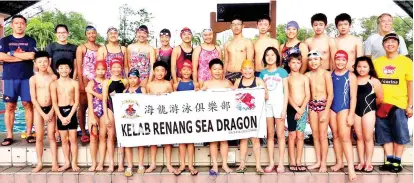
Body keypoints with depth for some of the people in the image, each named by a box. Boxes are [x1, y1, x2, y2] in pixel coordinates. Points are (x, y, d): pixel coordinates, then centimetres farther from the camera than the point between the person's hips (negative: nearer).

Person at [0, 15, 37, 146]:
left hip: (27, 77, 0)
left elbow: (32, 55, -9)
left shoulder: (30, 41, 9)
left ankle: (29, 134, 7)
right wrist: (23, 56, -8)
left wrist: (12, 53, -4)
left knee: (28, 105, 0)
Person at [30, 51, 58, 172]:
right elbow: (33, 98, -6)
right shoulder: (33, 79, -3)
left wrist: (51, 112, -10)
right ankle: (39, 163, 16)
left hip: (50, 109, 0)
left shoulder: (53, 77, -1)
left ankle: (54, 162, 8)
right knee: (39, 137, 5)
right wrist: (43, 114, -11)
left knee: (51, 136, 3)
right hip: (38, 109, 0)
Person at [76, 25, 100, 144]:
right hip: (86, 79, -2)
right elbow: (78, 67, -2)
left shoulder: (101, 48, 12)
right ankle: (83, 133, 7)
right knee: (83, 106, 1)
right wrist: (81, 83, -9)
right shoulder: (81, 48, 3)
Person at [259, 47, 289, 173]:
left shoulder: (282, 72, 2)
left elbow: (286, 91, -1)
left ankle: (281, 163, 5)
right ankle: (271, 163, 12)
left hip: (279, 104, -3)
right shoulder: (263, 73, 10)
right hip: (267, 105, 3)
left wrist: (284, 109, -8)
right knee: (270, 135, 7)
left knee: (280, 135, 1)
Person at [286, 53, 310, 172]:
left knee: (300, 136, 4)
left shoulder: (305, 78, 7)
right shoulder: (287, 78, 3)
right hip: (291, 108, -1)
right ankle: (292, 162, 8)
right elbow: (287, 95, -4)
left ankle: (298, 162, 11)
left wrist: (302, 109, -10)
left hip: (303, 109, 1)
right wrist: (297, 108, -13)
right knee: (292, 136, 1)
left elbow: (308, 95, 2)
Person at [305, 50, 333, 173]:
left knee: (323, 135, 0)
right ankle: (318, 161, 21)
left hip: (324, 105, -4)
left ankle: (323, 163, 10)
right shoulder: (308, 75, 5)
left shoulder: (326, 74, -7)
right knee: (315, 135, 10)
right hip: (312, 105, 4)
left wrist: (326, 111, -13)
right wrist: (306, 109, 2)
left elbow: (330, 94, -9)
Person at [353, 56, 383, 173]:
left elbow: (380, 98, -2)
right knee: (359, 137, 10)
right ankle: (361, 162, 18)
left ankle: (368, 163, 13)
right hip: (355, 111, 3)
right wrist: (358, 105, 0)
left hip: (368, 111, -3)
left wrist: (370, 105, 9)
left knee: (368, 138, 4)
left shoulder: (374, 81, -5)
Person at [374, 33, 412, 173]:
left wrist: (410, 105, -6)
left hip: (399, 104, -2)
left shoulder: (406, 61, -1)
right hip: (381, 104, 3)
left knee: (399, 134, 3)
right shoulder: (377, 62, 7)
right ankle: (389, 160, 16)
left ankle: (397, 162, 13)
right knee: (385, 134, 7)